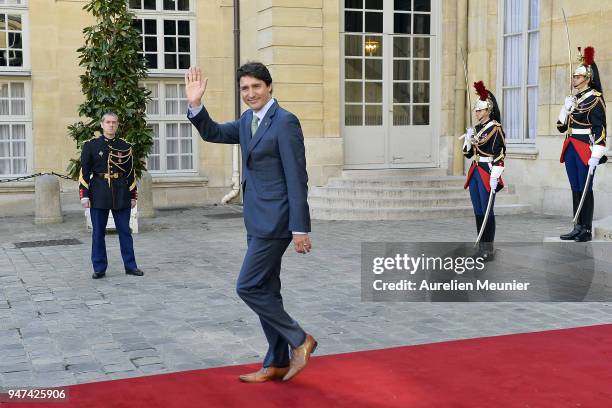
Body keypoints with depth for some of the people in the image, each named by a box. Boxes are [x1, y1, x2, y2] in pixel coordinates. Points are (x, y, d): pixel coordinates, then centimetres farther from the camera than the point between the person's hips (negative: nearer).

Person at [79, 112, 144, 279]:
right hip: (98, 194, -1)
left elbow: (131, 173, 9)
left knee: (125, 231, 6)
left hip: (121, 194, 1)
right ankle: (99, 268, 12)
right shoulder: (91, 145, 1)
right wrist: (84, 195, -7)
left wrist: (133, 196, 7)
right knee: (98, 232, 4)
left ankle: (130, 265, 14)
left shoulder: (125, 146, 6)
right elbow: (84, 172, -1)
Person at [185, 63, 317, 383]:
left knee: (248, 287, -8)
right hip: (258, 220, 9)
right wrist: (195, 105, 0)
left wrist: (300, 228, -19)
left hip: (275, 220, -9)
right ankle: (277, 363, 21)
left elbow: (297, 178, -17)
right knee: (264, 290, 12)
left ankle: (298, 340, 5)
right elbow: (214, 133, 18)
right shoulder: (247, 120, 11)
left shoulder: (285, 122, -14)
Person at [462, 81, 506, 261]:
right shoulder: (476, 128, 14)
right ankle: (481, 247, 17)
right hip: (475, 173, 8)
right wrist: (468, 139, -2)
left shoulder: (495, 128, -9)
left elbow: (500, 155, -15)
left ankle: (489, 249, 1)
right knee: (478, 211, 10)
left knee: (487, 211, -5)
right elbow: (468, 153, 17)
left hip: (487, 174, -8)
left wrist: (494, 177, -21)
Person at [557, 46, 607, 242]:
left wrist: (595, 156, -20)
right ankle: (577, 228, 15)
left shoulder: (595, 99, -8)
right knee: (575, 189, 10)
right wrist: (566, 108, -1)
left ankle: (587, 230, 2)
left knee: (585, 190, -4)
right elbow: (561, 127, 15)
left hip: (585, 149, -7)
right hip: (570, 149, 7)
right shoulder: (573, 99, 14)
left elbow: (600, 130, -14)